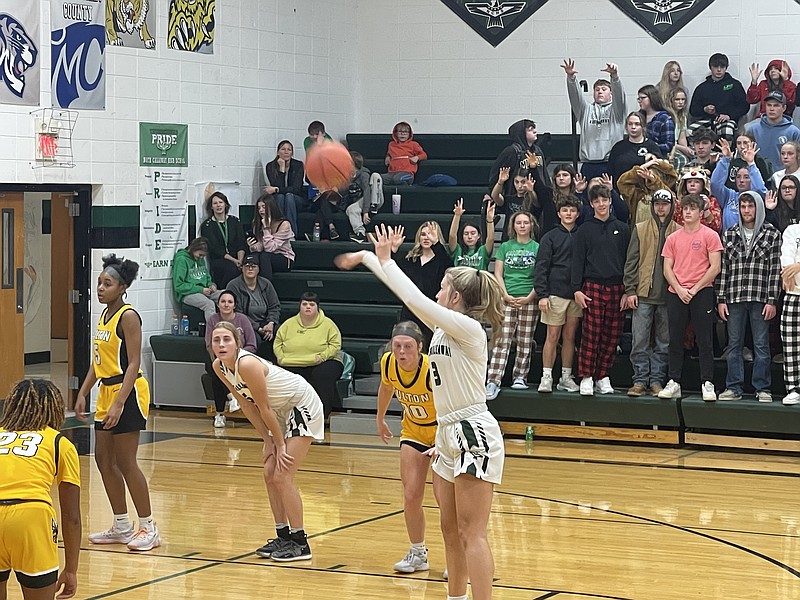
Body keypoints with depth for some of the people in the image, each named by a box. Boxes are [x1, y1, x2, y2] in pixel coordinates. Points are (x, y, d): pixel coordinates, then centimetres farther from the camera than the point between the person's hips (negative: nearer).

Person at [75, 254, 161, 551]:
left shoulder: (128, 316, -14)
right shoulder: (105, 315, 12)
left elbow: (133, 364, -19)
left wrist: (119, 403, -25)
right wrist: (83, 393, 13)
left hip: (127, 392, -9)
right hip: (106, 392, 9)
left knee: (125, 462, -6)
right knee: (104, 459, 10)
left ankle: (149, 528, 3)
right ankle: (122, 526, 20)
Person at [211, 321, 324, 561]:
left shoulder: (247, 364, -31)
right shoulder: (219, 366, -5)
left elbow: (265, 409, -22)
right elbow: (247, 405, 3)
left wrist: (280, 444, -13)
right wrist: (268, 441, 1)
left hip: (303, 405, -9)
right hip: (282, 411, 9)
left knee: (282, 476, -11)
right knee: (269, 475, 6)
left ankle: (300, 543, -4)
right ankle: (283, 537, 15)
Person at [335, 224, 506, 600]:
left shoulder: (468, 328, -15)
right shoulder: (443, 326, 10)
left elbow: (416, 300, -22)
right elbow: (411, 298, 18)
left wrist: (384, 259, -13)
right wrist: (368, 258, 23)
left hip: (474, 435, -10)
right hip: (448, 434, 10)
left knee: (471, 534, -11)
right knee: (450, 530, 14)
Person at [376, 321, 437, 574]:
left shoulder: (433, 369, -33)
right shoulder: (388, 363, -17)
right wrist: (380, 419, 21)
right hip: (413, 431, 4)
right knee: (411, 496, 0)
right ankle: (418, 554, 18)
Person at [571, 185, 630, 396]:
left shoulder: (622, 229, 11)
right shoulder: (585, 229, 7)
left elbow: (629, 260, 10)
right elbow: (578, 260, 4)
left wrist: (628, 291, 3)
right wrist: (576, 289, -5)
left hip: (616, 288, 2)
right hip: (592, 286, -2)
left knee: (612, 336, 2)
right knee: (591, 334, -7)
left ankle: (603, 377, 9)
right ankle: (586, 377, -2)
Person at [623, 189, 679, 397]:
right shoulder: (640, 230, 7)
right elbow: (631, 261, 5)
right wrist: (630, 290, -2)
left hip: (668, 295, 0)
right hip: (643, 294, 0)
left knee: (663, 343, 5)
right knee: (640, 341, -2)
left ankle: (656, 380, 11)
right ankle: (640, 380, 4)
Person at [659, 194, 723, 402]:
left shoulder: (710, 236, 0)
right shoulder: (673, 238, 11)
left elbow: (714, 268, -5)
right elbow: (667, 268, 9)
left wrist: (694, 289, -10)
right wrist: (679, 289, -7)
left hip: (702, 293, -4)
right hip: (676, 293, 4)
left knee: (704, 340, -2)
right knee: (675, 340, 5)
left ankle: (707, 384, 1)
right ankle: (673, 383, 10)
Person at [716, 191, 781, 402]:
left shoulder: (772, 234, 3)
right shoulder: (730, 235, 10)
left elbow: (775, 269, -1)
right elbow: (723, 268, 9)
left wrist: (772, 300, -7)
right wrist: (721, 299, 4)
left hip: (760, 298, -3)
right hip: (734, 298, 3)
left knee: (761, 345, 1)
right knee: (734, 344, 5)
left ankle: (762, 389, 7)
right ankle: (733, 388, 11)